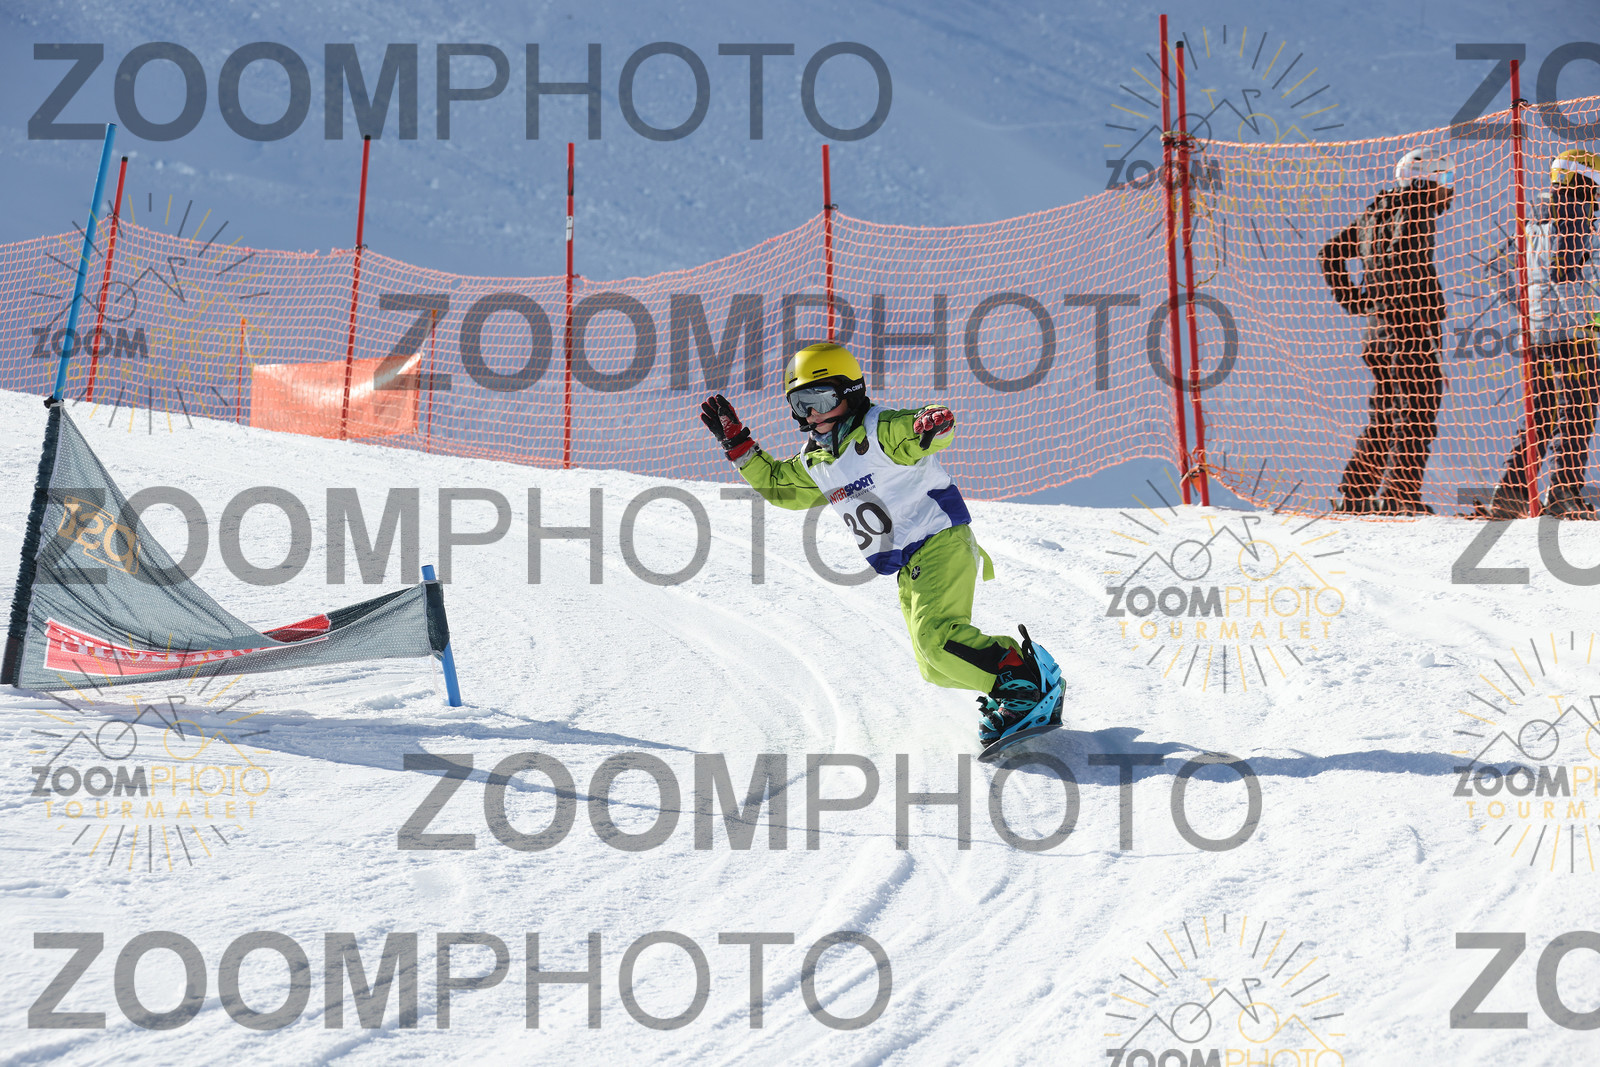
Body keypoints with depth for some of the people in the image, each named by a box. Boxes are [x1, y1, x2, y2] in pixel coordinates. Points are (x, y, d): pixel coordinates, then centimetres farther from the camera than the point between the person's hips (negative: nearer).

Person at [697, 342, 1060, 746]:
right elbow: (776, 483, 27)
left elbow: (919, 429, -29)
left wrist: (931, 423, -53)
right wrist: (737, 443, 19)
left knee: (936, 637, -26)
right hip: (908, 569, 8)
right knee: (936, 667, 3)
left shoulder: (880, 431, -13)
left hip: (941, 542, -8)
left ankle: (1029, 684, -21)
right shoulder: (814, 463, 11)